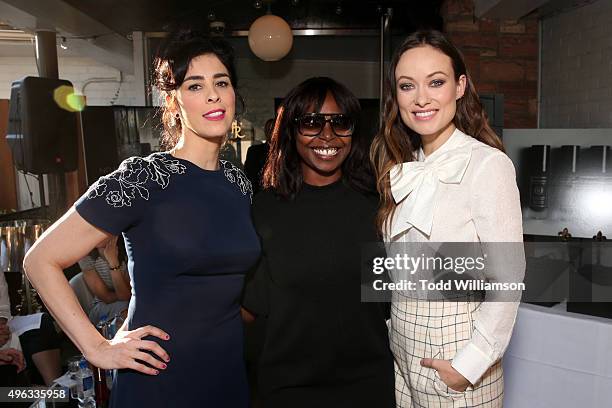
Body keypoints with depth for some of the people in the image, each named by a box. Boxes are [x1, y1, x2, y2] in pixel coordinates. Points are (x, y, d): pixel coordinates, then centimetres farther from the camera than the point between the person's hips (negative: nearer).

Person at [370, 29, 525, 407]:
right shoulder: (407, 169, 3)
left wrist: (470, 365, -17)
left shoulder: (487, 164, -17)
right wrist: (399, 328, 4)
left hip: (455, 353, -6)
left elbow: (508, 276, -17)